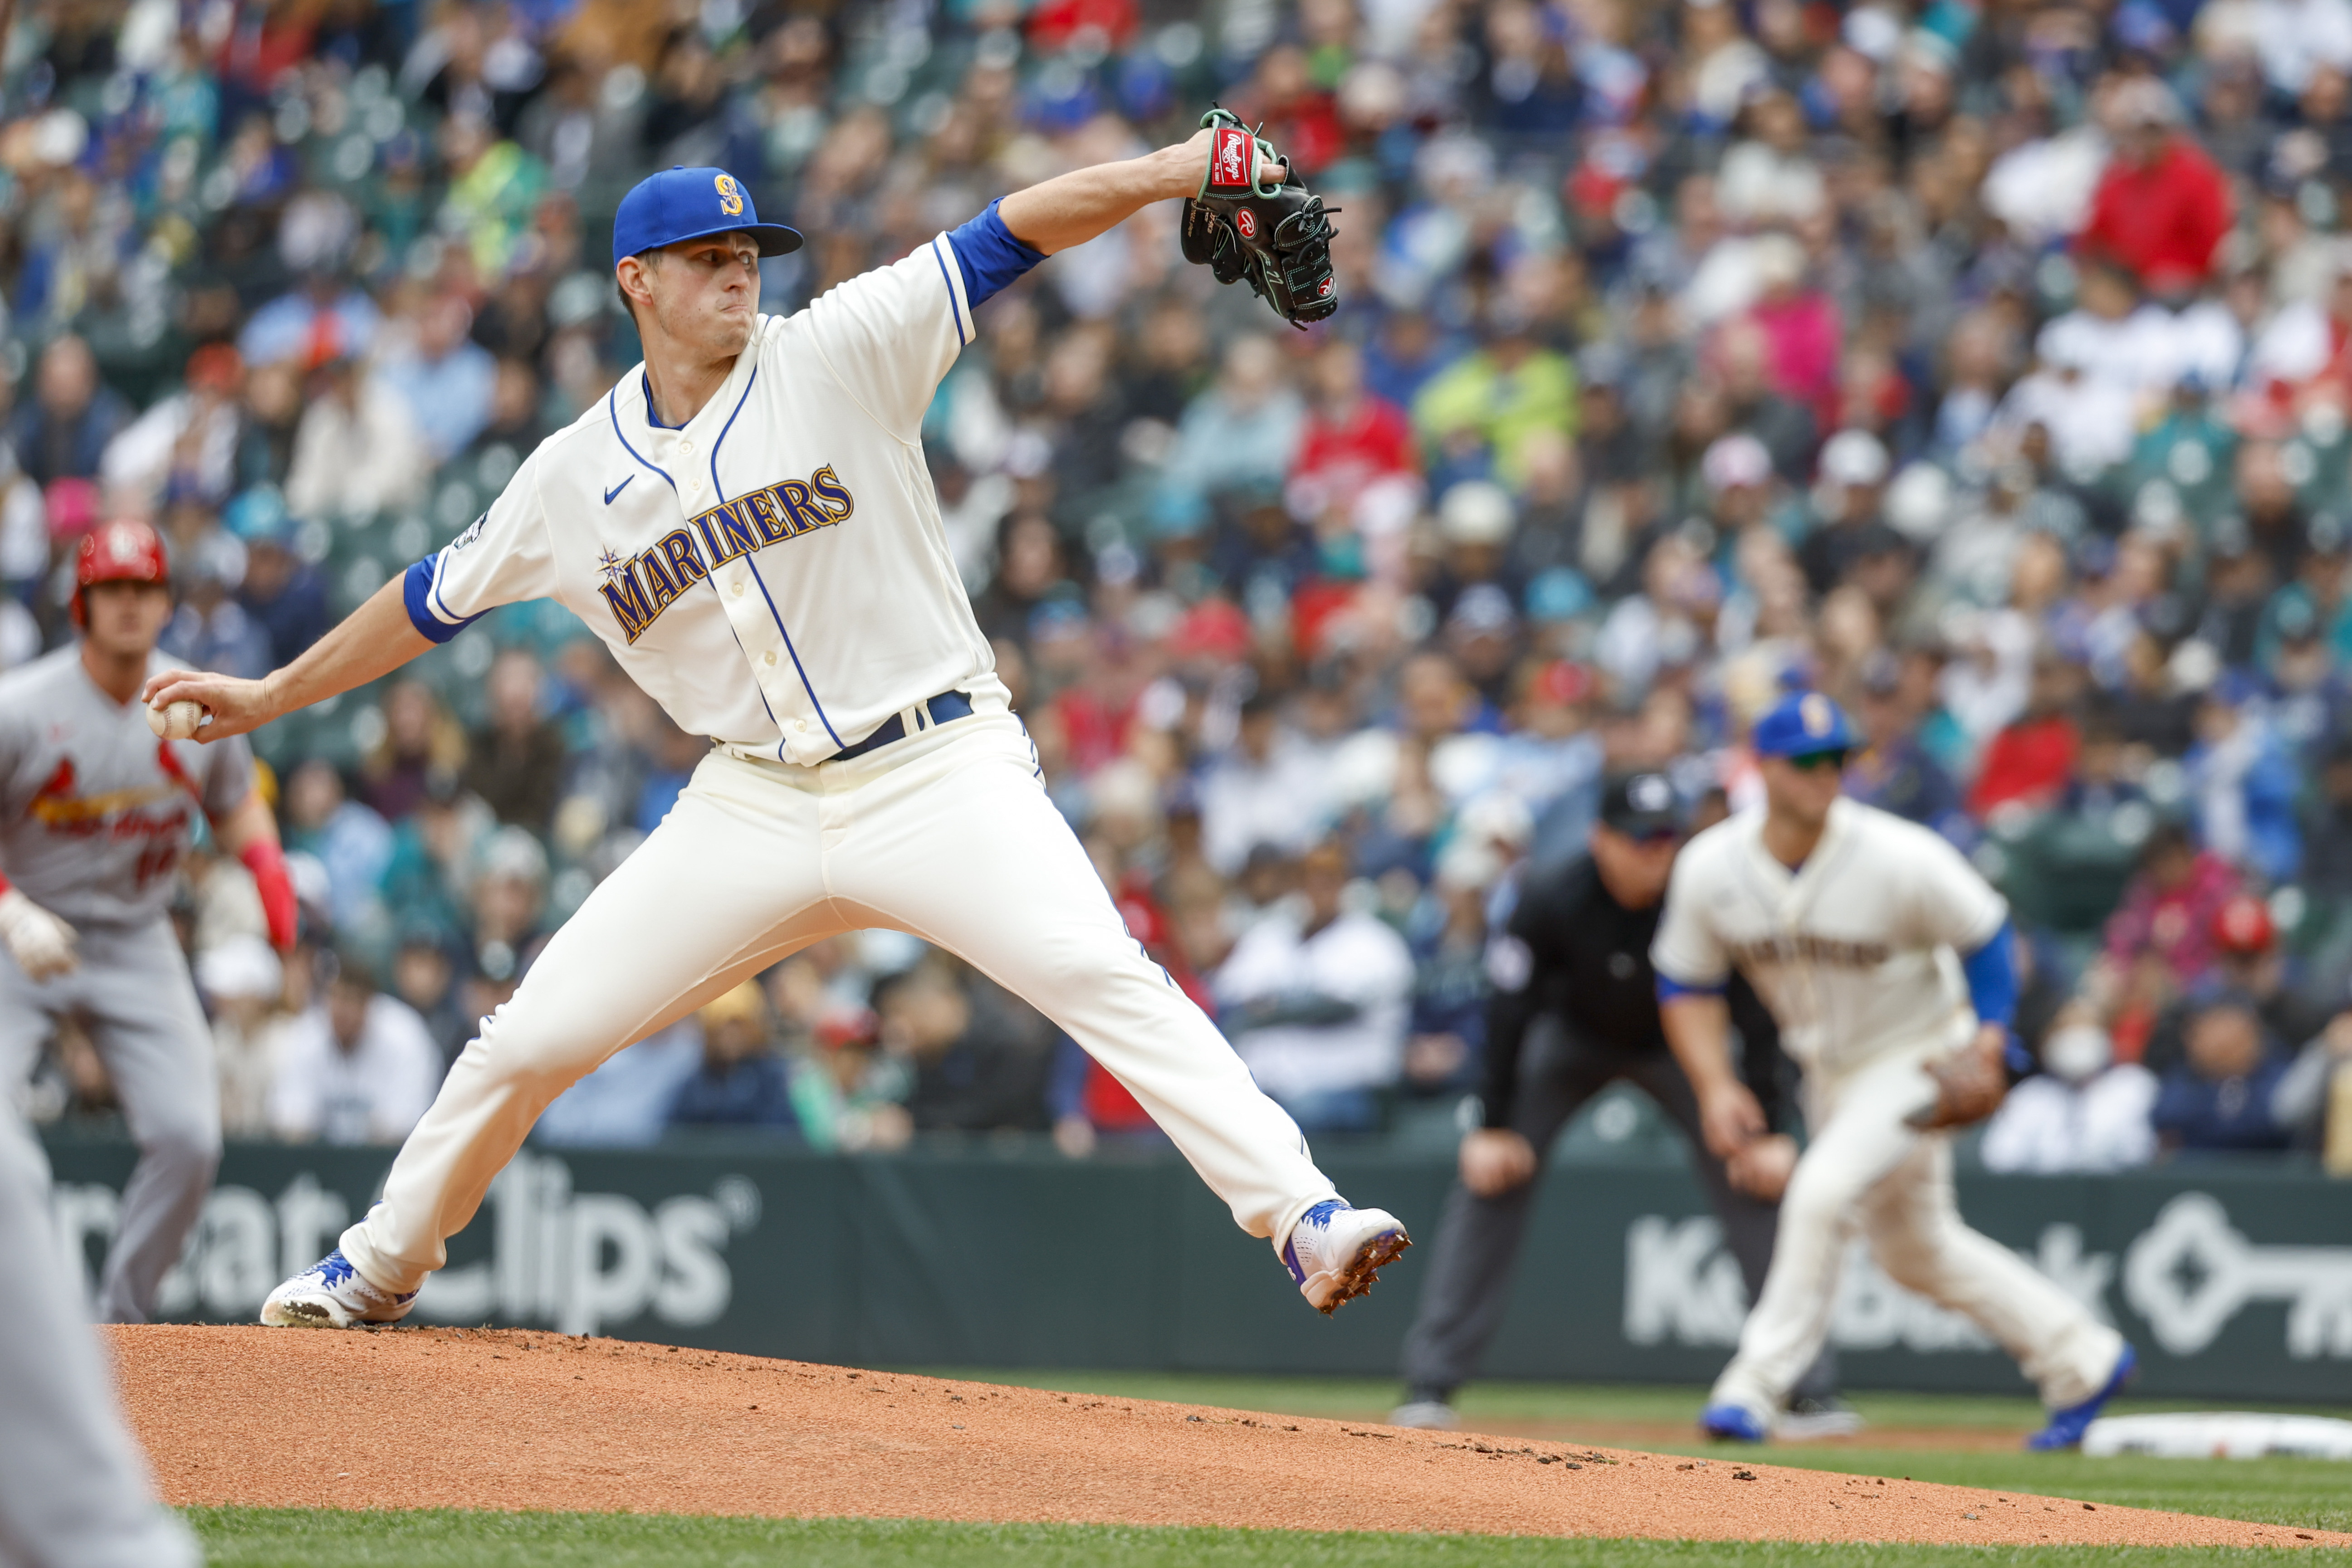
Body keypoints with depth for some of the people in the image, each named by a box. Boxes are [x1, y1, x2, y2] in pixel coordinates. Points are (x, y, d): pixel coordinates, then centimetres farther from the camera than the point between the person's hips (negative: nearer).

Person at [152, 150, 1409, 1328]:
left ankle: (1304, 1218, -31)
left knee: (1102, 976, -26)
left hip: (938, 776, -3)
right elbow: (437, 599, 20)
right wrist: (272, 696, 25)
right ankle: (379, 1267, 26)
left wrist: (1166, 172, -25)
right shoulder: (576, 476, 6)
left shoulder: (835, 356, -3)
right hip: (756, 808, 3)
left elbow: (1006, 237, -12)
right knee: (532, 1037, 4)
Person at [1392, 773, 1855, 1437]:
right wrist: (1494, 1126, -22)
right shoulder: (1552, 901, -30)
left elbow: (1757, 1012, -21)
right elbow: (1511, 1010, -21)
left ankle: (1810, 1390, -7)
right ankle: (1430, 1387, -8)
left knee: (1754, 1188, -12)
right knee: (1489, 1176, -13)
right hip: (1575, 1044, 0)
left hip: (1677, 1049, 0)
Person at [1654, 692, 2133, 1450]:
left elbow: (1983, 932, -10)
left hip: (1918, 1055, -6)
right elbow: (1686, 987, -1)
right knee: (1915, 1250, 15)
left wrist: (1990, 1032, -21)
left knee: (1823, 1190, -26)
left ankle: (1756, 1387, -19)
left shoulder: (1899, 858, -24)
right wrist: (1715, 1087, -12)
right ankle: (2082, 1359, 29)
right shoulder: (1710, 869, -13)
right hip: (1829, 1069, 6)